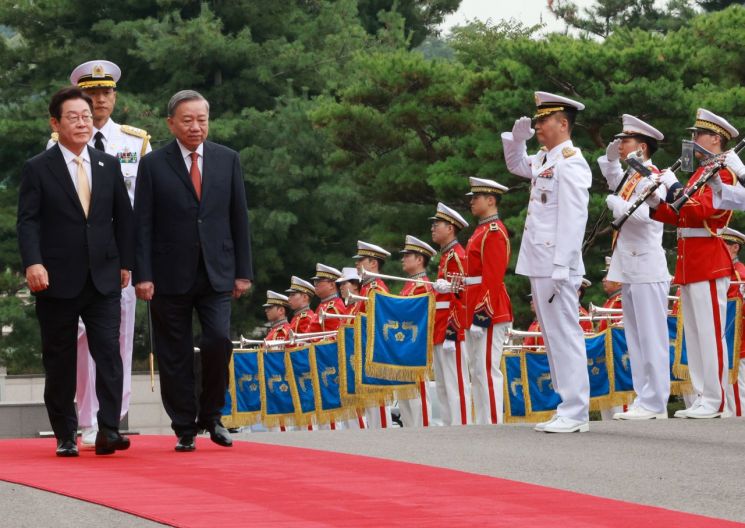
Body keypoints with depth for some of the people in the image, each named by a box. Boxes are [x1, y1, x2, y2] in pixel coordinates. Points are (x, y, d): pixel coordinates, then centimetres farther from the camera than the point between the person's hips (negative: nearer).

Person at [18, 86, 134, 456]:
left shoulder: (109, 165, 11)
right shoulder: (37, 169, 0)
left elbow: (123, 217, 15)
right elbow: (27, 221, -7)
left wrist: (125, 263, 9)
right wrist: (33, 263, -21)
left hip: (104, 280, 2)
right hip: (57, 282, -2)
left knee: (109, 353, -10)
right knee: (59, 361, 5)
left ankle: (108, 431, -11)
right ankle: (65, 436, 13)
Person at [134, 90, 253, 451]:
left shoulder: (227, 160, 8)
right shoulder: (153, 164, 1)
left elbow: (239, 217, 10)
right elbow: (143, 224, -1)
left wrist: (243, 271, 5)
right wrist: (143, 275, -8)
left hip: (216, 272, 1)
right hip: (171, 274, -1)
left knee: (219, 341, -13)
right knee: (175, 357, 2)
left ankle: (210, 416, 7)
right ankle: (185, 429, 12)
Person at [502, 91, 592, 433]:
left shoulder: (570, 162, -12)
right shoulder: (544, 160, 15)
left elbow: (573, 219, -18)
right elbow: (516, 165, 37)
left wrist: (560, 270, -22)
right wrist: (517, 138, 16)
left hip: (555, 267, -10)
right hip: (539, 265, 10)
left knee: (564, 336, -7)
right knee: (554, 337, 12)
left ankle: (574, 414, -5)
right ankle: (569, 409, 16)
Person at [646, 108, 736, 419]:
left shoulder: (723, 172, -8)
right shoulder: (700, 173, 20)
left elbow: (701, 212, -20)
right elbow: (682, 217, 19)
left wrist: (673, 188, -17)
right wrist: (656, 205, 5)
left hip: (709, 263, -10)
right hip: (689, 264, 10)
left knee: (710, 332, -8)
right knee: (693, 334, 9)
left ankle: (714, 402, -6)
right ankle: (702, 398, 12)